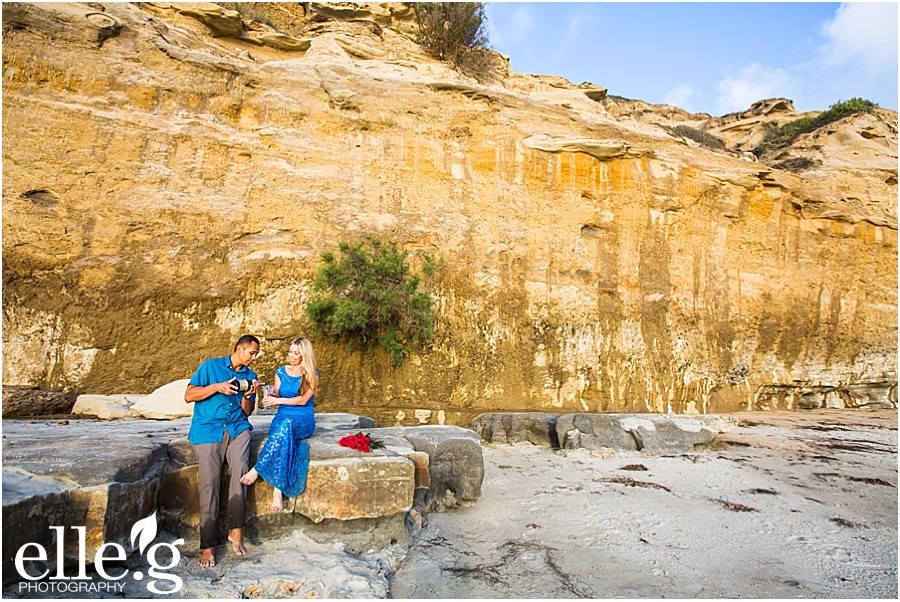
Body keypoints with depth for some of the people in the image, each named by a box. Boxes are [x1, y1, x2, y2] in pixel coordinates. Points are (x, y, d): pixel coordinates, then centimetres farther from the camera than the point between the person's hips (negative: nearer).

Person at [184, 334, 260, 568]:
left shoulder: (250, 376, 17)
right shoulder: (211, 366, 7)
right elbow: (188, 395, 0)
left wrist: (248, 397, -3)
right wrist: (217, 387, -12)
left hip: (237, 428, 3)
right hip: (208, 428, -2)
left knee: (239, 468, -25)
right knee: (209, 482, -15)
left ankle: (236, 530, -18)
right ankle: (207, 546, -9)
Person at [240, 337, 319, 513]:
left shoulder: (312, 375, 2)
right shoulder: (281, 372, 13)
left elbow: (303, 400, -7)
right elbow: (276, 396, 14)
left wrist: (279, 400, -16)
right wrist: (270, 399, -10)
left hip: (304, 421, -3)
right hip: (282, 418, 3)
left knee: (286, 425, -40)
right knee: (283, 440, -36)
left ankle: (257, 470, -39)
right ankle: (277, 493, -45)